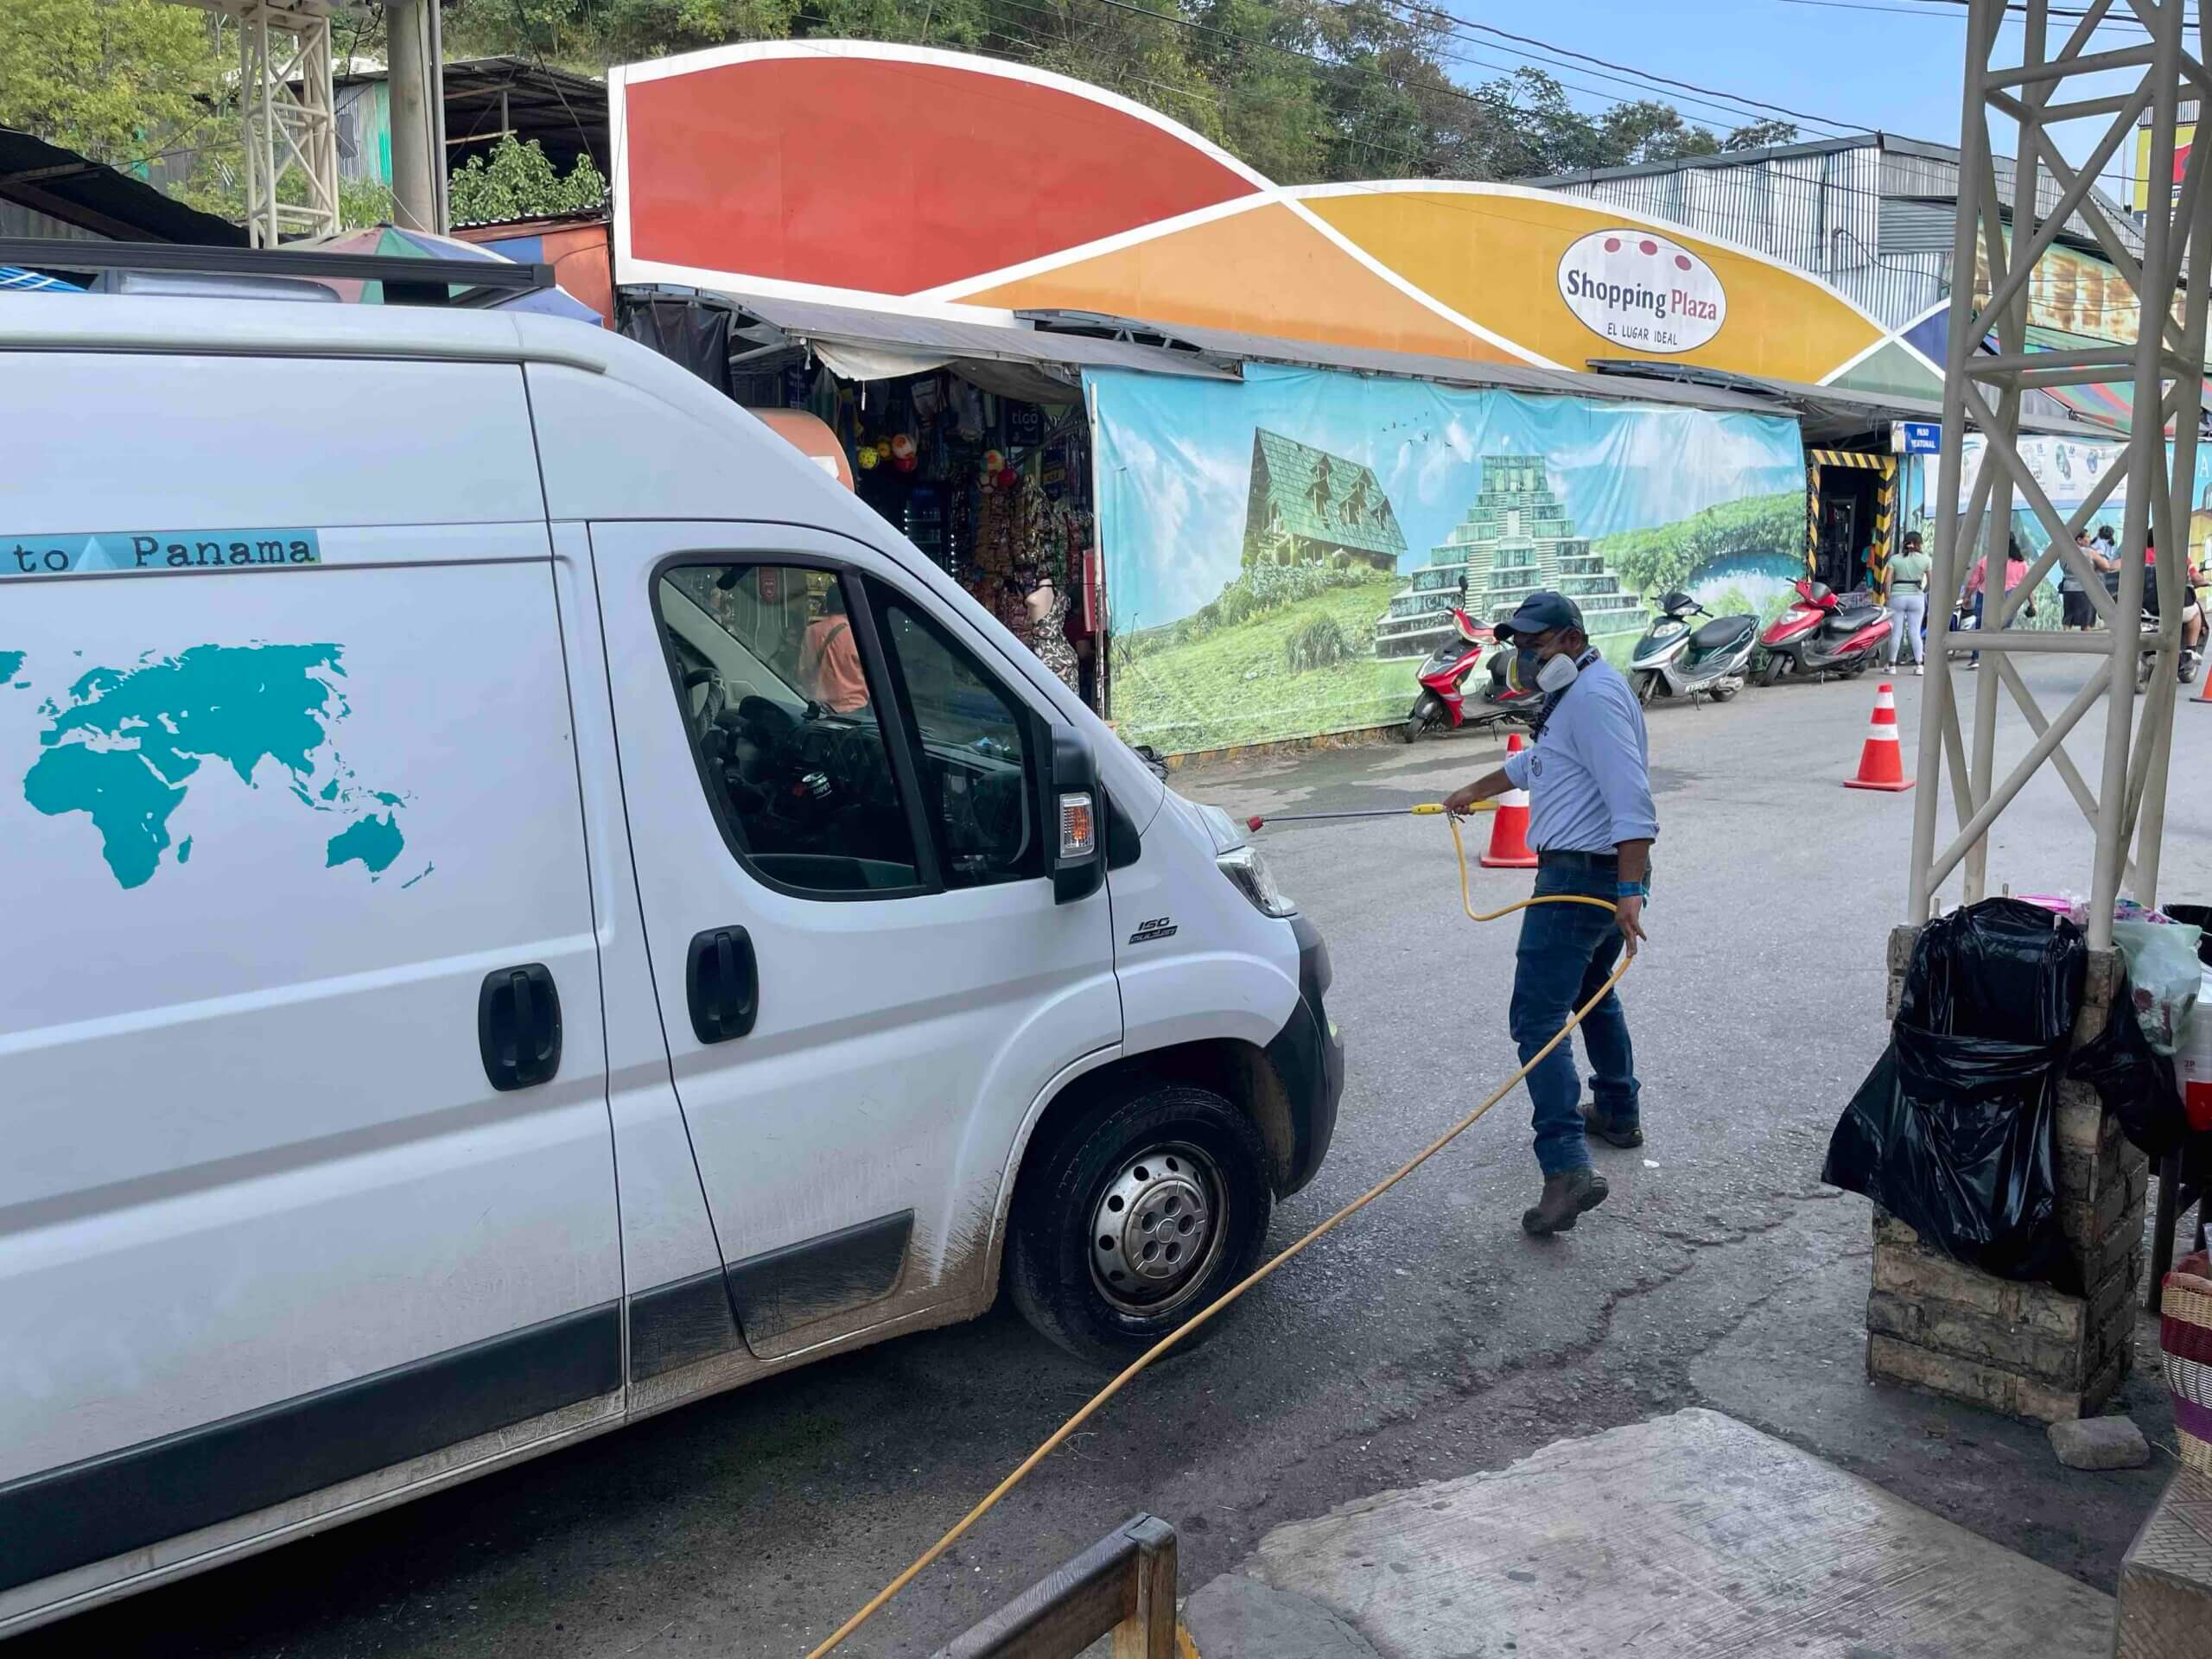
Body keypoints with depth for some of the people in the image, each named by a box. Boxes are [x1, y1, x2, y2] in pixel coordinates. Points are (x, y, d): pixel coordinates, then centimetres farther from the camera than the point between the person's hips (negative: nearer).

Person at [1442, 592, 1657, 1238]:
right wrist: (1474, 792, 48)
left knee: (1538, 1019, -14)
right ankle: (1620, 1112, 44)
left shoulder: (1594, 695, -17)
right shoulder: (1573, 693, 17)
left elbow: (1630, 797, -27)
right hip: (1598, 875, 11)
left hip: (1580, 875, -11)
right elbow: (1533, 762, 36)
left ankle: (1567, 1167, -21)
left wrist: (1631, 891, -33)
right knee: (1591, 992, 29)